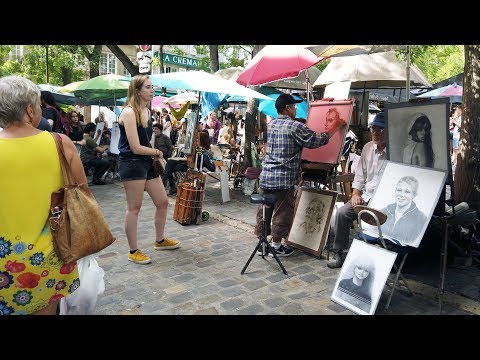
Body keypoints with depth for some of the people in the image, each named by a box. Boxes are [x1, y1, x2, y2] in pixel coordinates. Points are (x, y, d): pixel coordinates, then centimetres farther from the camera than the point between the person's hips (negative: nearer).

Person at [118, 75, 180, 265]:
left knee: (163, 202, 14)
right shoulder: (129, 112, -15)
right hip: (131, 164, -9)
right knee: (134, 208, 0)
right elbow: (136, 148, -19)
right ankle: (133, 251, 14)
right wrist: (157, 152, -4)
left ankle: (160, 240, 34)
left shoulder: (146, 111, 11)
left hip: (147, 163, 9)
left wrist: (156, 156, 7)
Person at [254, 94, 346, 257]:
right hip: (284, 179, -7)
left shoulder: (271, 124, 11)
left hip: (266, 176, 7)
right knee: (282, 212, 5)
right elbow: (318, 140, -8)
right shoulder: (295, 127, -11)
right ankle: (276, 245, 16)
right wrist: (336, 127, 5)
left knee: (264, 210, 14)